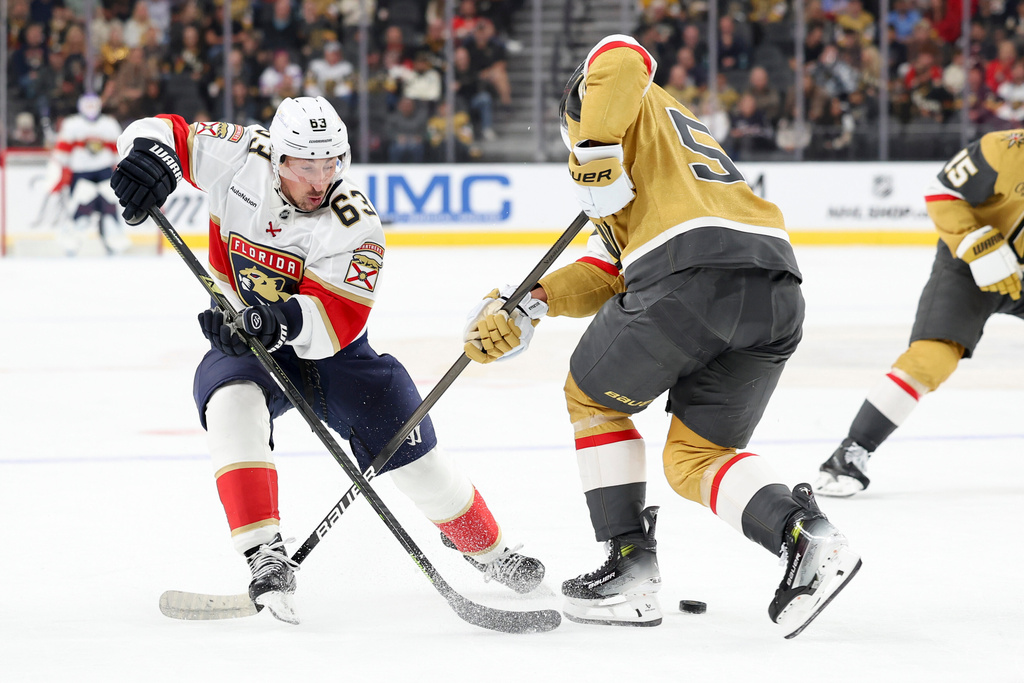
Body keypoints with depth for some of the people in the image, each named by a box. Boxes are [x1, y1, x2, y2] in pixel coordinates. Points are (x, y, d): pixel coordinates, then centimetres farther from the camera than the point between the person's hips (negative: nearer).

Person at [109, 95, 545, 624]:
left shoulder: (355, 226, -24)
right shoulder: (240, 160, -17)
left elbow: (338, 319, -34)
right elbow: (168, 134, -9)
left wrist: (281, 319, -53)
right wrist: (150, 154, -34)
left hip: (333, 350, -1)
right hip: (246, 345, 1)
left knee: (409, 449, -5)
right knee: (233, 404, -34)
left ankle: (484, 548, 23)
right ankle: (264, 555, -37)